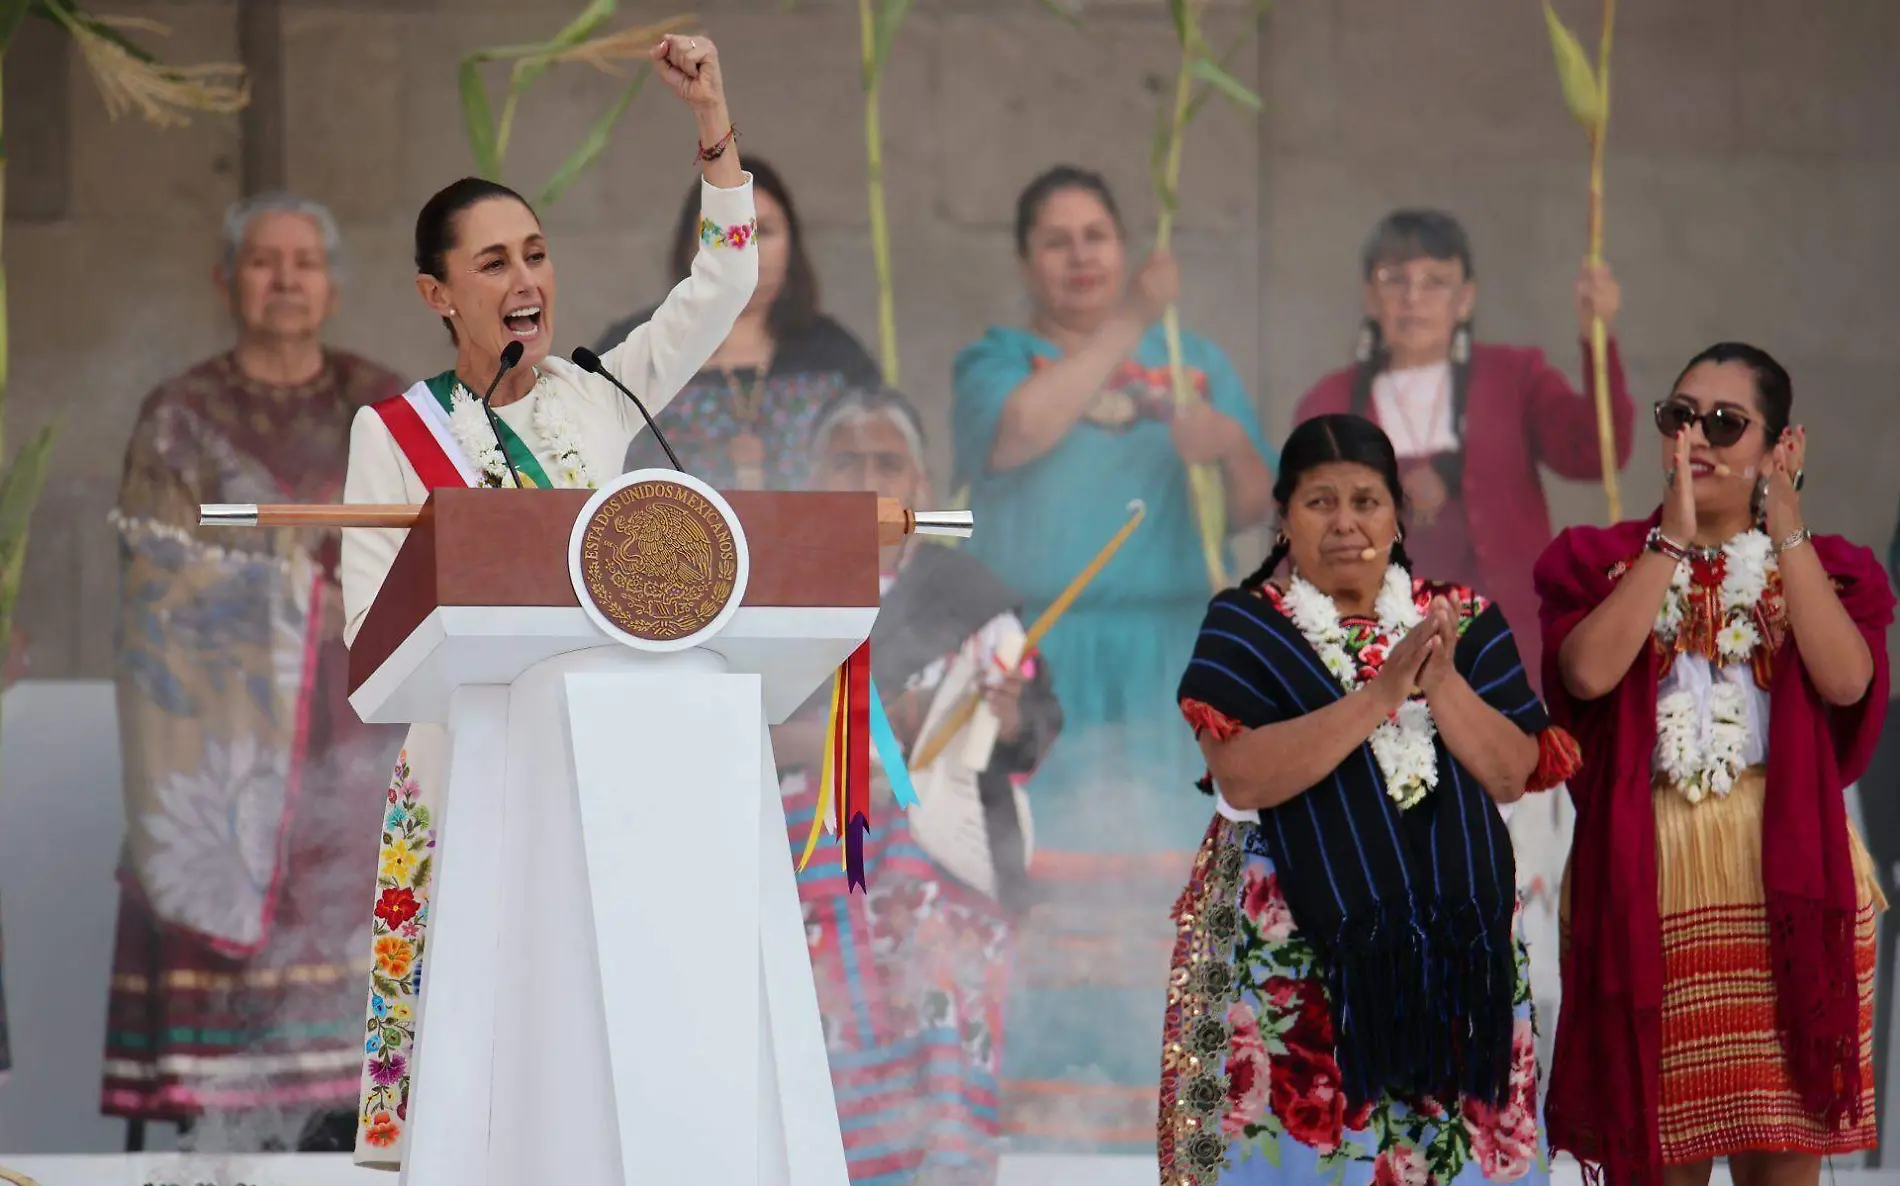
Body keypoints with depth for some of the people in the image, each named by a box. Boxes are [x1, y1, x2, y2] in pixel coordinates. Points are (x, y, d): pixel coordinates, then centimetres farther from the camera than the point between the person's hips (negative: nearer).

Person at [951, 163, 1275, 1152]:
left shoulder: (1194, 363, 17)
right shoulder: (997, 361, 11)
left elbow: (1254, 508, 9)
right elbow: (1022, 430, -13)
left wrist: (1230, 444, -13)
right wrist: (1128, 327, -12)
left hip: (1164, 659, 2)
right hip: (1033, 653, -2)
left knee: (1163, 871, -5)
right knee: (1038, 873, -10)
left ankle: (1156, 1090, -3)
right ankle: (1034, 1098, -10)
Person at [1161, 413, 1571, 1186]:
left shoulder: (1464, 622, 11)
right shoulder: (1244, 626, 3)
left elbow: (1512, 774, 2)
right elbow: (1242, 776, -13)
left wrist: (1440, 683, -13)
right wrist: (1381, 692, -17)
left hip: (1451, 945, 2)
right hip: (1292, 955, -2)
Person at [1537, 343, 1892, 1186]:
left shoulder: (1821, 568, 13)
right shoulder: (1603, 562, 11)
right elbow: (1587, 671, -11)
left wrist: (1786, 528, -7)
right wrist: (1674, 539, -8)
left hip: (1782, 879, 0)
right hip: (1648, 885, 0)